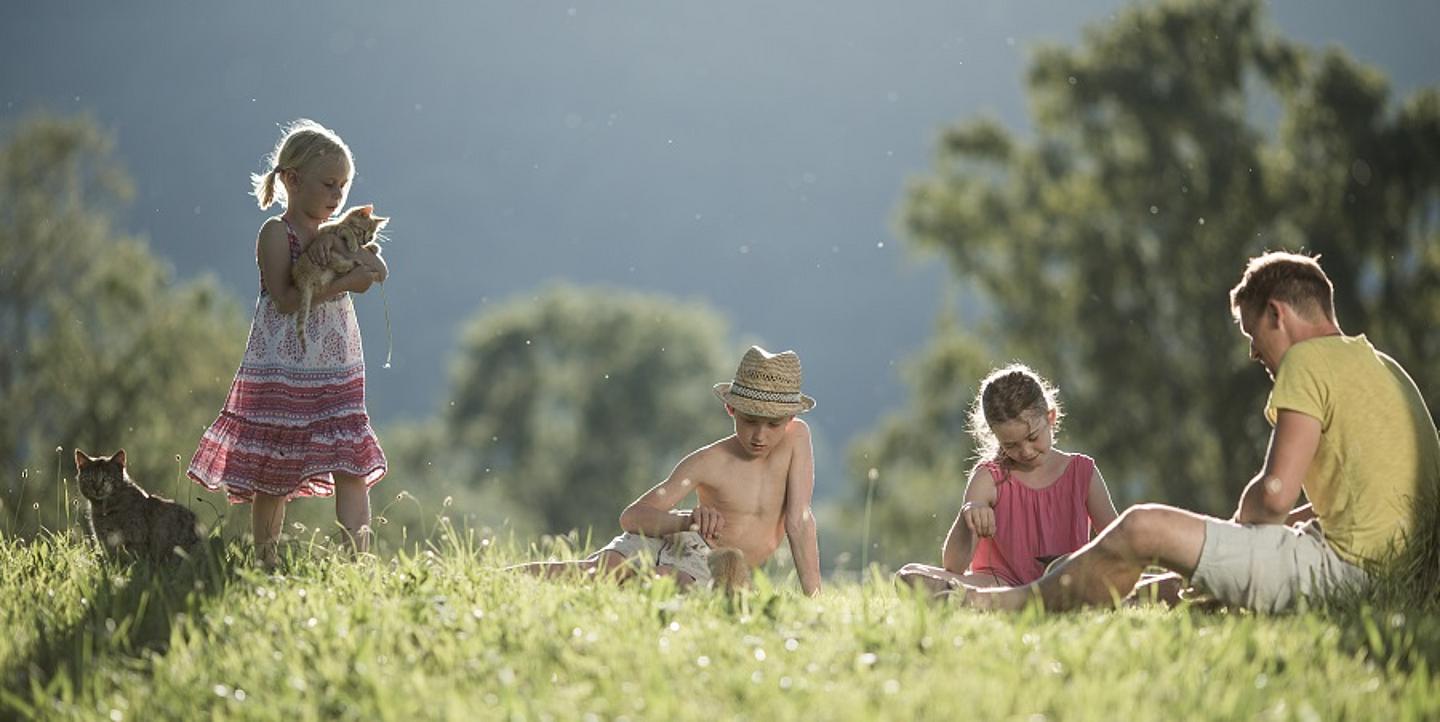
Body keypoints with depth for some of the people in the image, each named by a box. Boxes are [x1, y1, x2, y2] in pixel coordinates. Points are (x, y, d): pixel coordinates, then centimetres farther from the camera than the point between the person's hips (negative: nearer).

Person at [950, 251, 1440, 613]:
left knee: (1143, 528, -4)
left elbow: (1275, 492, -16)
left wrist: (1243, 519, 5)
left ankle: (1019, 601, 11)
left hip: (1341, 567, -10)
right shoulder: (1384, 368, 22)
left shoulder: (1309, 360, -8)